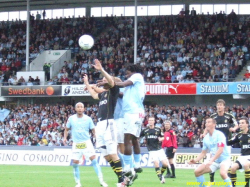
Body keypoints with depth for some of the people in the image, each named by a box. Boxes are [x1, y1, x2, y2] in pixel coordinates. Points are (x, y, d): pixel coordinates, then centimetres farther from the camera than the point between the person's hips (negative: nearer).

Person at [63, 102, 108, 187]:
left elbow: (93, 130, 3)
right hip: (76, 144, 1)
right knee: (75, 163, -4)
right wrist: (65, 138, -1)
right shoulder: (71, 118, 2)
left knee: (94, 160, -13)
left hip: (86, 143, -1)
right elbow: (67, 129, 14)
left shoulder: (88, 119, -1)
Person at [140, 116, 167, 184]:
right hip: (152, 150, -2)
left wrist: (161, 139, -10)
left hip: (159, 149, 2)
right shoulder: (145, 131, 2)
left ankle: (161, 174, 22)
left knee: (165, 164, -7)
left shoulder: (158, 130, 4)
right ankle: (161, 178, -11)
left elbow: (163, 137, 11)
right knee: (156, 163, -20)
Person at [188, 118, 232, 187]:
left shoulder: (219, 134, -16)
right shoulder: (206, 138, 4)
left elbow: (220, 150, -26)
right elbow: (203, 153, 14)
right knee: (197, 171, -4)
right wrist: (195, 160, -3)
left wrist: (211, 160, -34)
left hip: (224, 159, -7)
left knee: (222, 173, -36)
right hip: (213, 161, 7)